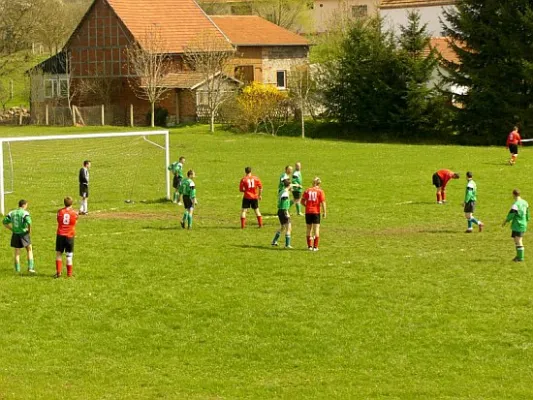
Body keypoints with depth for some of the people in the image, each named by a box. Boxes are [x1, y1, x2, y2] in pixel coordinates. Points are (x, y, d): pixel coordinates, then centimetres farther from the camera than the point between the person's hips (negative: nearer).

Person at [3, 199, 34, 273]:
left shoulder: (12, 213, 5)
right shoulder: (25, 213, -12)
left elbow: (5, 222, 8)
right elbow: (28, 222, -28)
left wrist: (12, 229, 11)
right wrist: (29, 230, -11)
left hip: (15, 235, 4)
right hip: (24, 234, -4)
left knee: (17, 253, 15)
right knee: (29, 250, 13)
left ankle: (17, 269, 15)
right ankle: (30, 267, 5)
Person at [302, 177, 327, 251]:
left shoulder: (307, 191, 4)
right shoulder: (320, 191, -4)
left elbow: (302, 201, 4)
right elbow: (323, 202, -9)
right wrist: (324, 212, -4)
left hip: (308, 212, 3)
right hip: (316, 212, -3)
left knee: (309, 229, 13)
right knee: (316, 229, 2)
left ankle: (309, 246, 15)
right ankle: (315, 246, -1)